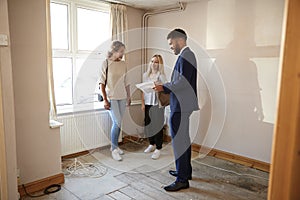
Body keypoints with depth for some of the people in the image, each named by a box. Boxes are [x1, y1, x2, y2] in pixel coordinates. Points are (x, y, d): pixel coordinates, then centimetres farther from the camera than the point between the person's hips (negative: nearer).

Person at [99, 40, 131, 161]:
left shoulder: (123, 64, 8)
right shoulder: (106, 63, -6)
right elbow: (102, 82, -8)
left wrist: (128, 96, 13)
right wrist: (105, 99, -13)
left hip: (122, 97, 5)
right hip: (111, 98, -5)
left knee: (118, 123, 9)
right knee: (117, 123, -9)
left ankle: (114, 146, 25)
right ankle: (114, 149, 6)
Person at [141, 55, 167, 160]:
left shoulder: (161, 75, -5)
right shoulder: (145, 75, 10)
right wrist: (142, 103, 8)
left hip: (157, 104, -5)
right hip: (147, 103, 5)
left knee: (157, 126, -2)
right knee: (148, 124, 9)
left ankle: (158, 149, 9)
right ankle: (151, 144, 28)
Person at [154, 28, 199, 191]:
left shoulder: (185, 56, -13)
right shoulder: (187, 55, 18)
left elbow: (183, 82, -22)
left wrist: (164, 88, -14)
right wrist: (165, 86, 9)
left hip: (180, 106, -11)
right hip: (183, 105, 11)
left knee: (179, 141, -4)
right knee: (184, 139, 18)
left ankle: (182, 179, 6)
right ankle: (185, 170, 32)